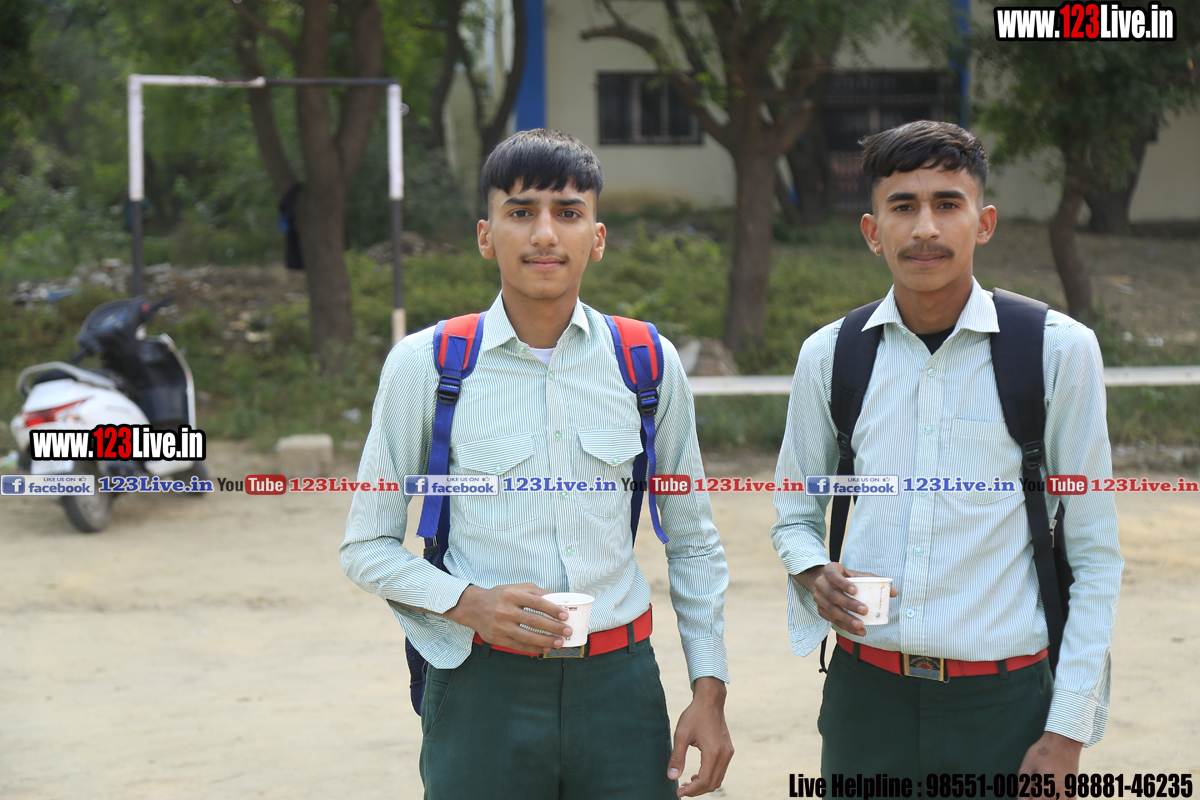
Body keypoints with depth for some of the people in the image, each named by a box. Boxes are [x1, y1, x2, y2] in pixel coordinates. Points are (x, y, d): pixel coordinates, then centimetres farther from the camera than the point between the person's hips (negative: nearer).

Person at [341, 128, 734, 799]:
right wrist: (467, 602, -14)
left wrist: (710, 691, 5)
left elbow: (694, 542, 13)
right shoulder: (425, 366, -1)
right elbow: (369, 546, 3)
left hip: (621, 687, 2)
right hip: (483, 688, -2)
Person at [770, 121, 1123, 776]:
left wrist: (1067, 732, -6)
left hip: (1001, 700, -2)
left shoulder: (1059, 351, -4)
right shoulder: (828, 356, 4)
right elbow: (794, 516, 17)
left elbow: (1094, 554, -1)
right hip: (864, 692, 2)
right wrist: (812, 573, -7)